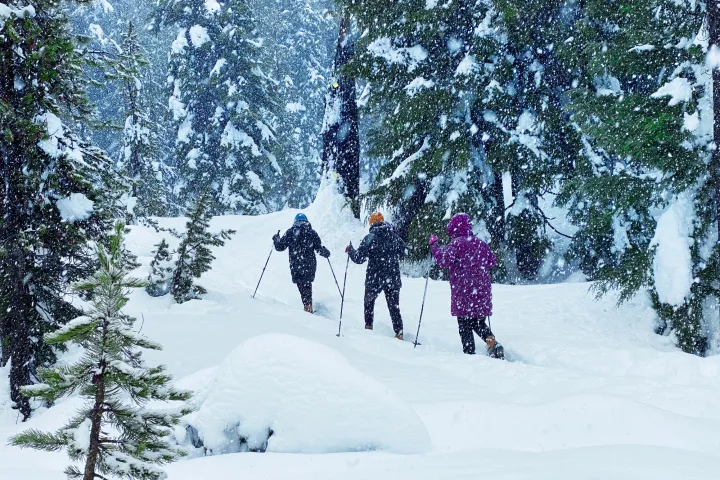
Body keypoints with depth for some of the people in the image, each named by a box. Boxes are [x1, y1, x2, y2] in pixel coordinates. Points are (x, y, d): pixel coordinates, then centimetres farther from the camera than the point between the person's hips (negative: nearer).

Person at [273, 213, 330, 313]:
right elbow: (319, 249, -3)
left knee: (301, 285, 6)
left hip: (295, 265, -1)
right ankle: (308, 305, 9)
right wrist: (326, 253, 17)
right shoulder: (312, 233, 1)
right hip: (310, 264, 1)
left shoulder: (290, 233, 1)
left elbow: (280, 247, 4)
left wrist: (276, 239, 24)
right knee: (308, 284, 17)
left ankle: (307, 305, -7)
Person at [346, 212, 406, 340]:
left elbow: (359, 258, -11)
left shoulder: (370, 238, -11)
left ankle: (368, 326, 22)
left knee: (369, 300, 22)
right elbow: (403, 252, 15)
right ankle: (399, 332, 4)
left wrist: (350, 251, 7)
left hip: (374, 279, -2)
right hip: (393, 278, 2)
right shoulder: (394, 236, 0)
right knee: (394, 306, 10)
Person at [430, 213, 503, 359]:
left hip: (464, 292, -6)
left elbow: (444, 260, -19)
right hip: (482, 292, 6)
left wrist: (434, 244, -8)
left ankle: (469, 353, -1)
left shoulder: (457, 243, -10)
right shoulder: (481, 243, 10)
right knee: (478, 322, 18)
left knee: (465, 325, 3)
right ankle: (492, 341, -5)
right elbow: (493, 262, 18)